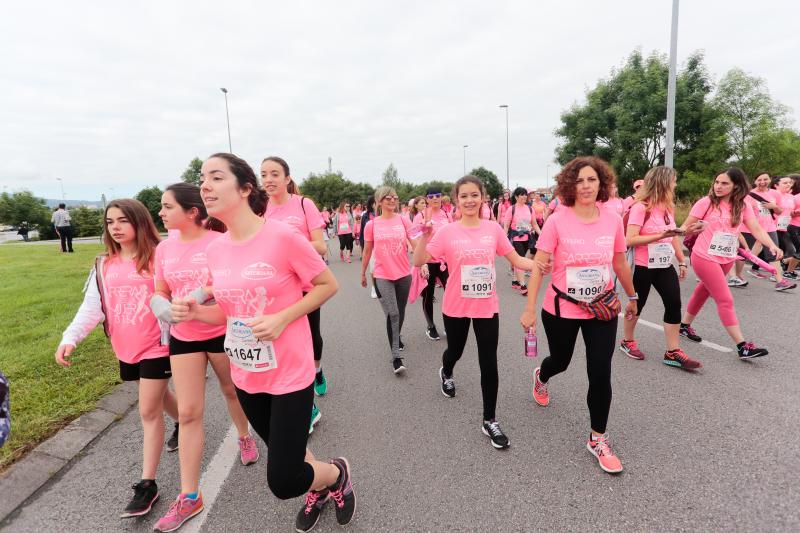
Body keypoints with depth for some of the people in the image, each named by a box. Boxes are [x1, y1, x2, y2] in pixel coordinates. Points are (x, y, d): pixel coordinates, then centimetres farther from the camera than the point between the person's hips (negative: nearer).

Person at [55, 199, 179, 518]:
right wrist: (69, 338, -14)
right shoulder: (104, 266, 3)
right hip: (126, 348, 6)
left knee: (149, 411, -1)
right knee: (157, 397, 23)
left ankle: (147, 484, 11)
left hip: (157, 346, -5)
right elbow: (91, 307, -1)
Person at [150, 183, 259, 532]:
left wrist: (204, 292, -29)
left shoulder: (219, 242, -15)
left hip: (223, 332, -3)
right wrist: (159, 304, -14)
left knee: (232, 391, 19)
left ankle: (244, 437, 51)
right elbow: (160, 293, 8)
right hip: (183, 337, 4)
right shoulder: (164, 248, 0)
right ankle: (189, 496, 17)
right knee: (188, 413, 5)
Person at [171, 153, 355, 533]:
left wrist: (282, 318, -21)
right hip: (245, 374, 7)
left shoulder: (282, 236, -20)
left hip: (289, 373, -6)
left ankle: (337, 474, 33)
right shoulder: (214, 250, 0)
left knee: (283, 482, 0)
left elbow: (328, 285, -11)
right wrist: (195, 312, -8)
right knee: (286, 456, 25)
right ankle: (319, 489, 56)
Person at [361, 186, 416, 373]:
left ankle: (396, 338, 45)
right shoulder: (372, 225, -3)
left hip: (404, 274, 2)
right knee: (392, 313, -9)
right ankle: (396, 357, -1)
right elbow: (367, 251, 6)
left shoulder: (403, 220, -1)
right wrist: (363, 273, 12)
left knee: (401, 312, 16)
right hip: (382, 276, -2)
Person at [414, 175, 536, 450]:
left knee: (489, 364, 3)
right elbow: (418, 262, -14)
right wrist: (425, 235, -28)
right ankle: (446, 373, 59)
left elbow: (516, 260, 2)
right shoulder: (447, 232, -10)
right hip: (456, 307, -1)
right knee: (455, 350, 22)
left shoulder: (493, 229, -5)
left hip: (487, 307, 1)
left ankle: (489, 421, 19)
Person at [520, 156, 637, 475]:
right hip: (561, 309, -2)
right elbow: (538, 267, -15)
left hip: (603, 309, 2)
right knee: (560, 361, 20)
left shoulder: (613, 221, -6)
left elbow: (620, 263, 9)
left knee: (601, 374, 1)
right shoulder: (557, 221, -16)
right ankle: (541, 377, 58)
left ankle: (598, 440, 21)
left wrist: (632, 297, 19)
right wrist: (529, 309, -18)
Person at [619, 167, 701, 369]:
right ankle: (627, 341, 28)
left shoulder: (668, 206, 10)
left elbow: (673, 236, 18)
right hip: (642, 266, -7)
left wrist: (682, 261, 16)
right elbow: (630, 240, -22)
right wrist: (660, 236, -27)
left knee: (674, 304, 0)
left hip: (664, 265, 7)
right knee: (637, 304, 7)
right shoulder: (640, 207, -15)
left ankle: (673, 352, 8)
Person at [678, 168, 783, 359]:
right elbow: (686, 226, -6)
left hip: (726, 259, 5)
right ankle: (742, 346, -1)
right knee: (725, 300, -6)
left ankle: (685, 325, 37)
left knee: (704, 291, 18)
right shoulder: (706, 202, -9)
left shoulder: (742, 207, 2)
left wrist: (772, 245, -23)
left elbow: (757, 230, -7)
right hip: (705, 258, -5)